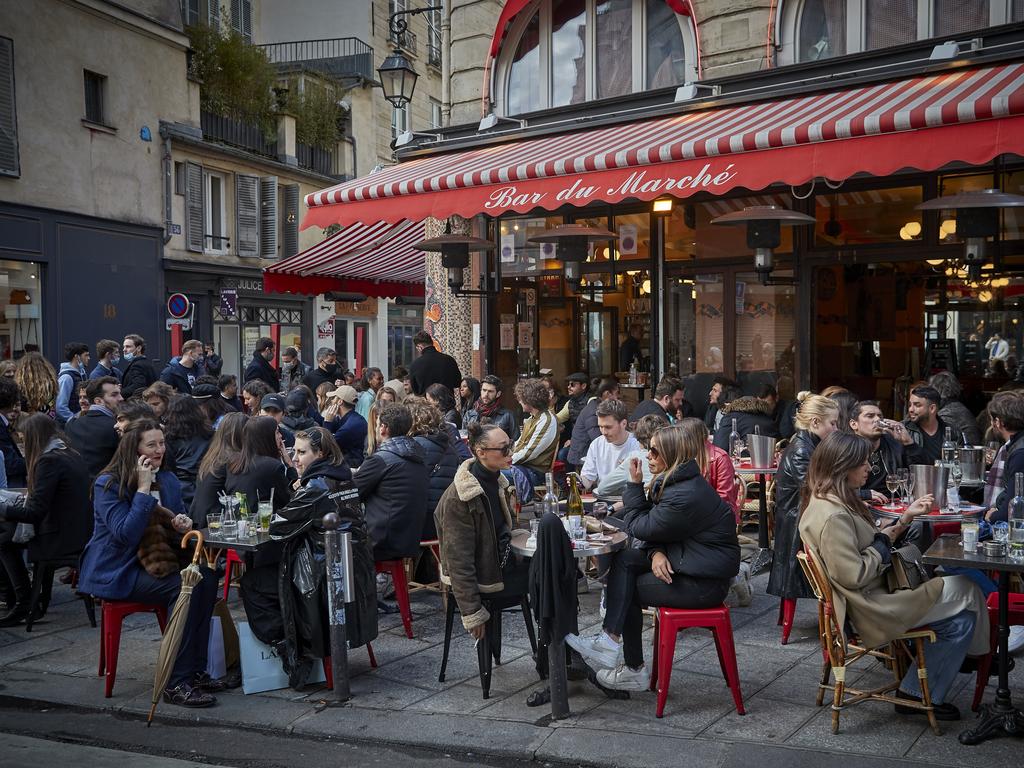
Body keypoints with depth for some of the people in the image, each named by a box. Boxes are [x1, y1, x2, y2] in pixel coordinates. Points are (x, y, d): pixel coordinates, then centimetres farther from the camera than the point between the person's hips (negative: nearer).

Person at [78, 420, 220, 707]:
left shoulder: (168, 480, 10)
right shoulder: (108, 484, -10)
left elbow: (178, 522, 18)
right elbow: (125, 534, -21)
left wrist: (183, 525, -8)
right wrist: (143, 488, -20)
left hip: (157, 562, 7)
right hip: (116, 572, -7)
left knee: (206, 577, -21)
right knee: (183, 587, -29)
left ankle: (195, 669, -16)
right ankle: (177, 683, -25)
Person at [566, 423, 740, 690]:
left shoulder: (685, 496, -26)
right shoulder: (673, 481, 7)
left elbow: (639, 527, -15)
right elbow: (655, 526, 7)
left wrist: (634, 484, -8)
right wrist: (657, 552, -15)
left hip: (707, 582, -9)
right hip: (687, 562, 9)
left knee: (628, 589, -2)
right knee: (623, 560, -6)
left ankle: (634, 670, 9)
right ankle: (611, 643, -12)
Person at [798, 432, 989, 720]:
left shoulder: (835, 501, 7)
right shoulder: (833, 516, -26)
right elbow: (854, 575, -26)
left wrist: (905, 518, 5)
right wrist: (883, 545, -12)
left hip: (873, 593, 10)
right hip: (869, 608, -10)